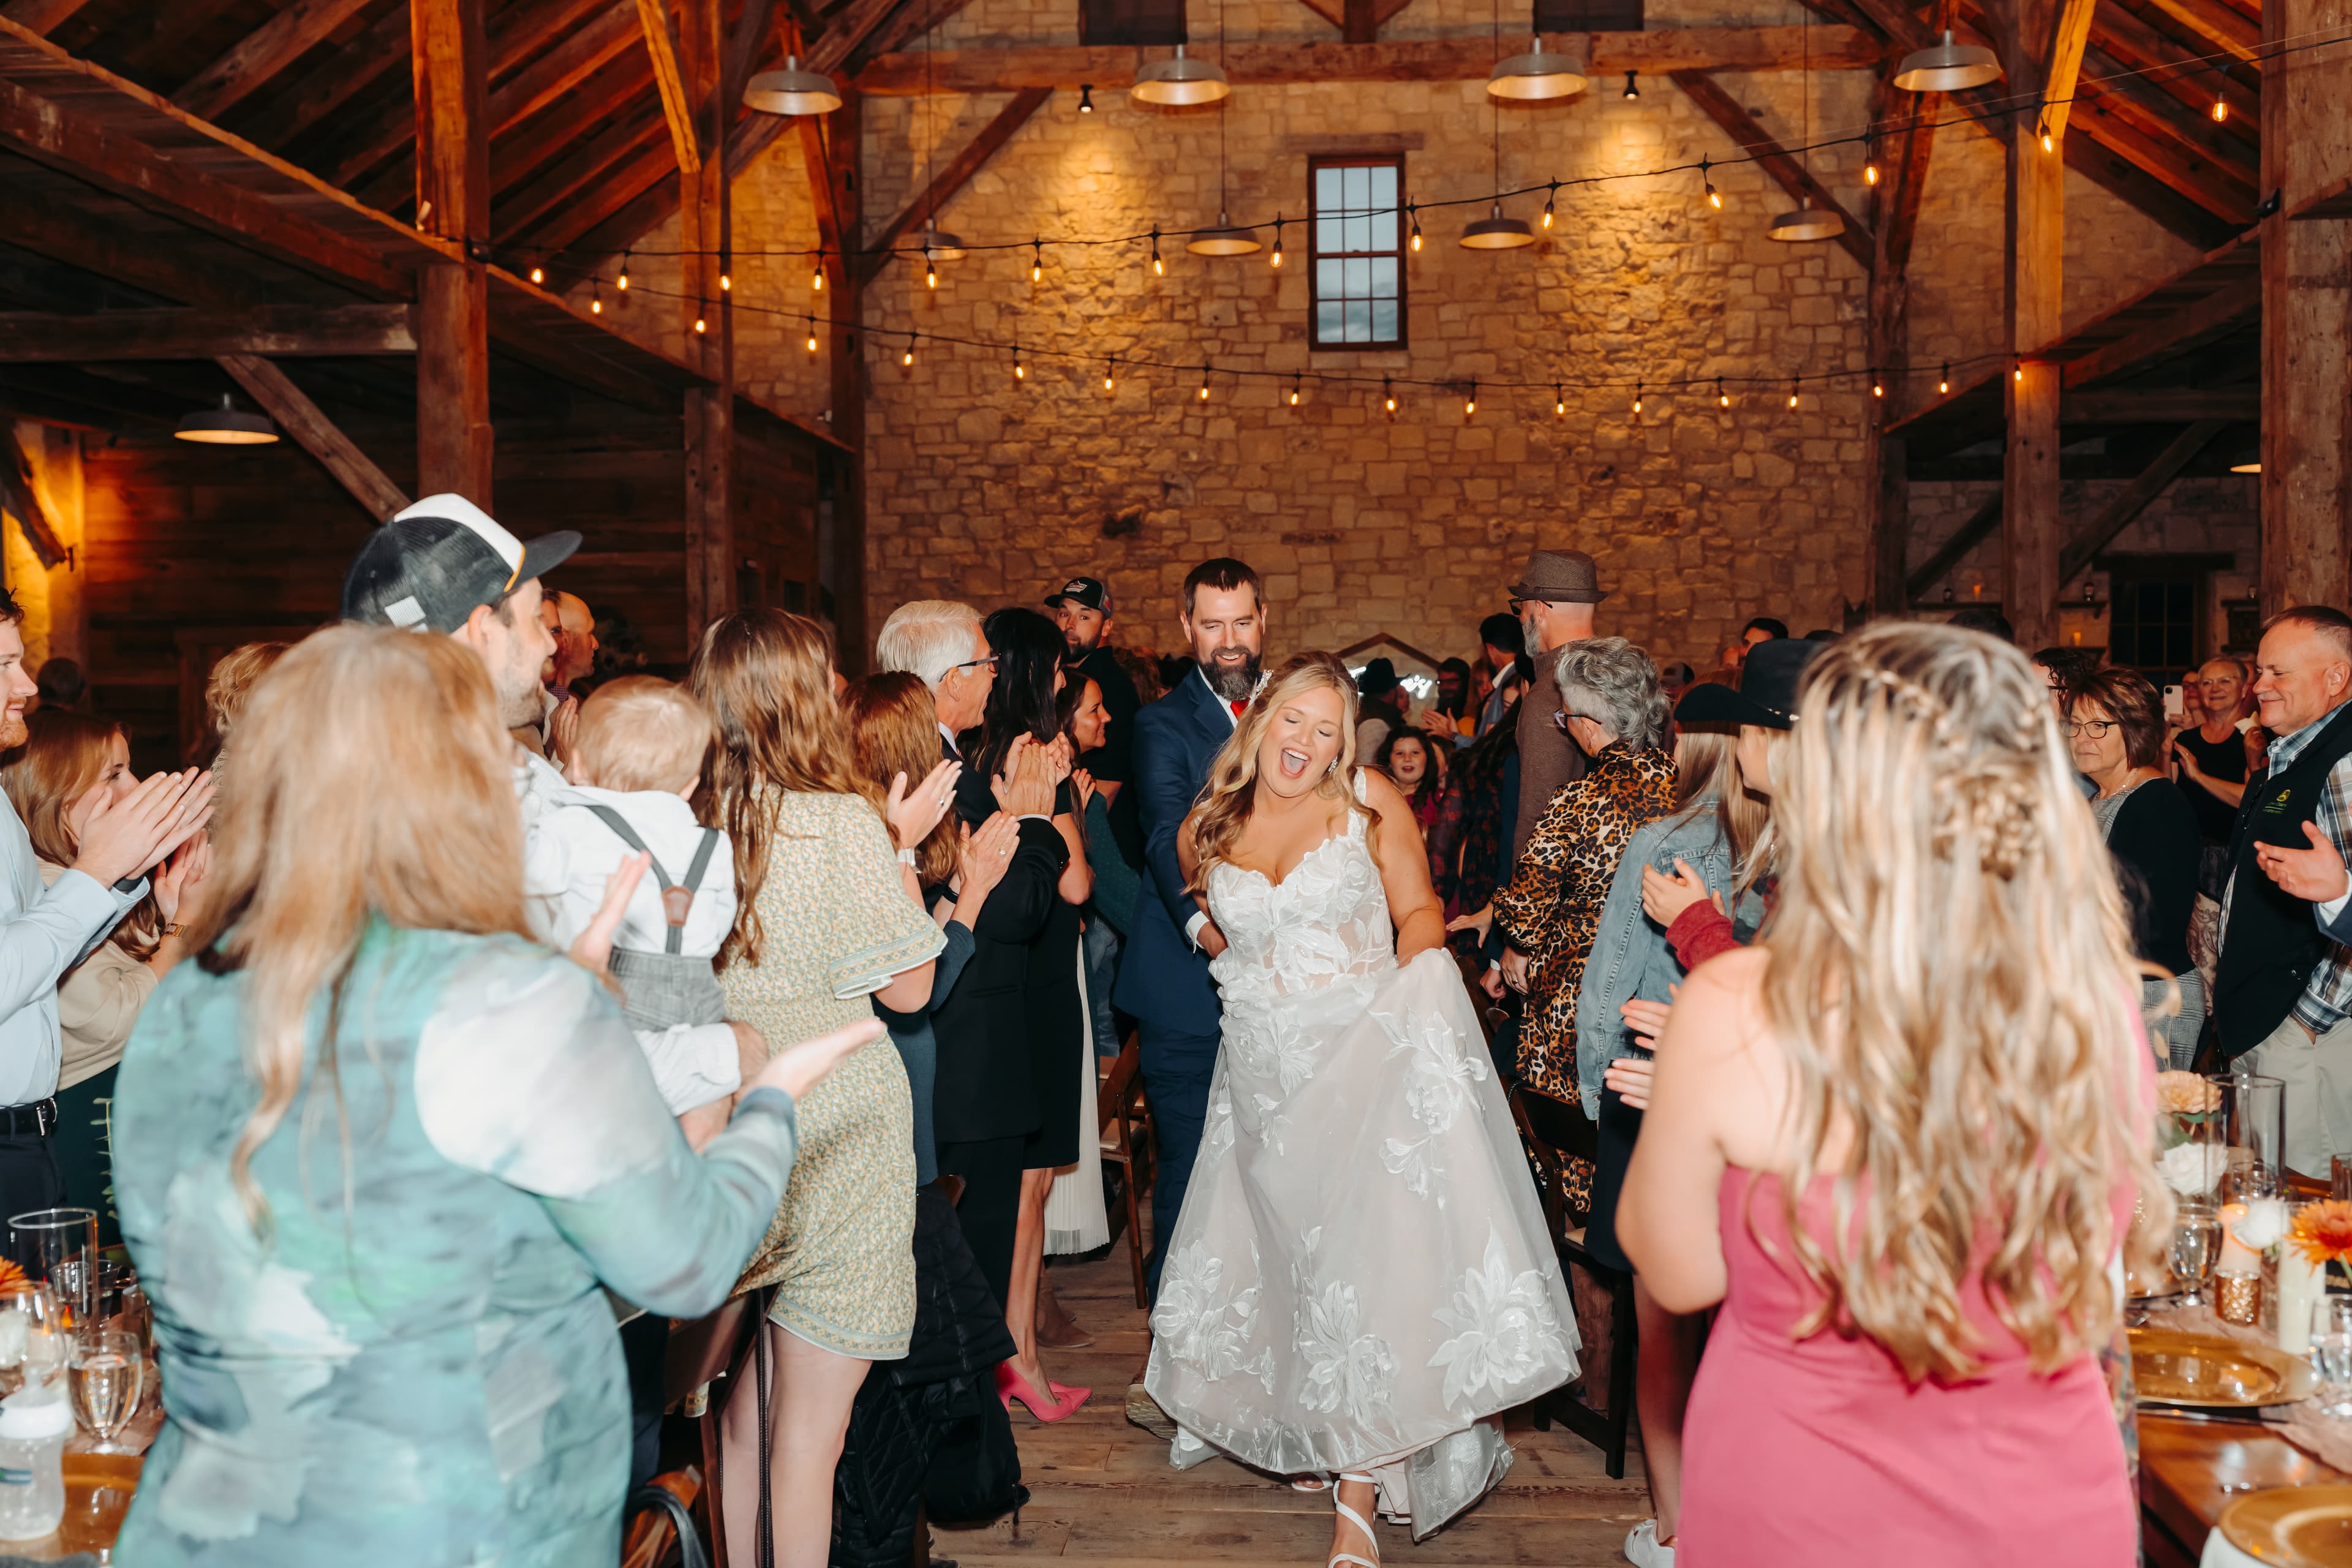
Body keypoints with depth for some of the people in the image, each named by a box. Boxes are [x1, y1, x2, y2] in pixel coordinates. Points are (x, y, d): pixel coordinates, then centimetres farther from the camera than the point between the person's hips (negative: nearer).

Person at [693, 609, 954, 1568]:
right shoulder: (844, 822, -16)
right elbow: (907, 988, -8)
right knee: (812, 1417, 8)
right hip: (835, 1136, -4)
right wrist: (903, 847, 0)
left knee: (728, 1410, 19)